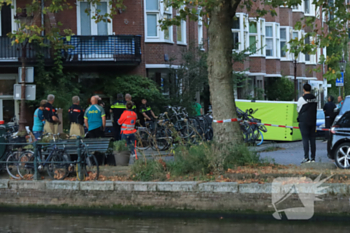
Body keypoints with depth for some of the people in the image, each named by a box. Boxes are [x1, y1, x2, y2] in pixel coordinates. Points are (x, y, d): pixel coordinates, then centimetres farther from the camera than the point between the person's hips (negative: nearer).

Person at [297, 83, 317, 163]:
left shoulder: (302, 99, -11)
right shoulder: (314, 98, 7)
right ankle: (313, 157, 9)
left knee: (305, 139, -5)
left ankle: (306, 158, -10)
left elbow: (298, 110, -2)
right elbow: (315, 109, 14)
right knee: (312, 139, 8)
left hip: (304, 121, -6)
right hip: (313, 121, 6)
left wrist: (299, 117, 14)